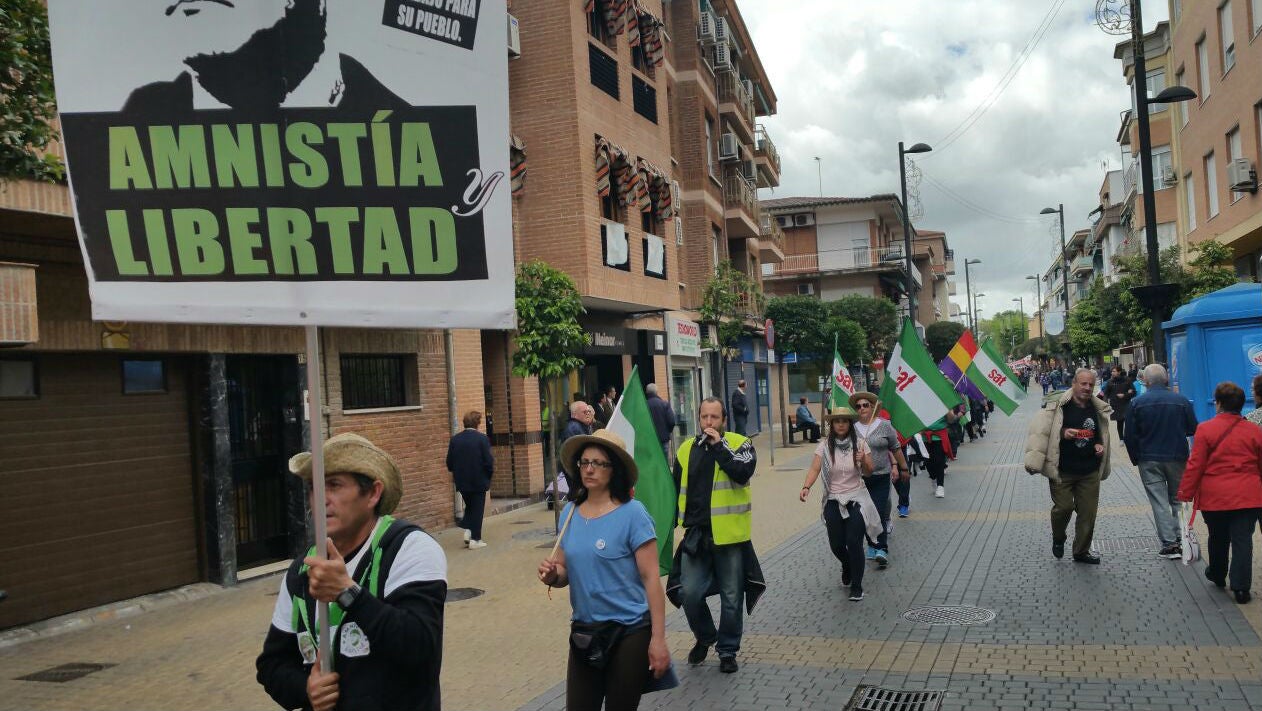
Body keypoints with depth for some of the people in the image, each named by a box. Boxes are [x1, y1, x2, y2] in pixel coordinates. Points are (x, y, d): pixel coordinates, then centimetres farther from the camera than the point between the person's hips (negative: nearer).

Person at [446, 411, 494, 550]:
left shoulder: (454, 439, -2)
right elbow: (489, 461, -15)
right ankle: (475, 539, 8)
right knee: (477, 508, 7)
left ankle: (468, 530, 11)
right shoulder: (482, 439, -14)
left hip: (462, 481, 4)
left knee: (469, 506, 23)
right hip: (479, 481, -4)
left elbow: (449, 463, 1)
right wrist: (490, 471, 4)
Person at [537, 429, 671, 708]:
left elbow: (651, 578, -14)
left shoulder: (632, 513, -13)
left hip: (630, 632, -5)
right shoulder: (570, 513, 4)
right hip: (584, 632, 5)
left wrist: (658, 639, -17)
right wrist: (553, 575, -10)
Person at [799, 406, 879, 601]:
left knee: (854, 542, -11)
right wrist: (806, 487, -30)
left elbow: (868, 474, -1)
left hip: (856, 499, -1)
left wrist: (864, 462, -23)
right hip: (833, 501, 1)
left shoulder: (860, 443, -5)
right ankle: (847, 567, 42)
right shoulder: (825, 446, -4)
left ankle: (856, 586, 6)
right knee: (836, 545, 6)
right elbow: (814, 469, -12)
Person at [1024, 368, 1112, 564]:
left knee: (1088, 512, 8)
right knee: (1064, 507, -5)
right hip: (1062, 471, -5)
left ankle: (1082, 551, 25)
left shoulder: (1099, 409, 8)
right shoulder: (1056, 406, -10)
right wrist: (1062, 433, -22)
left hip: (1090, 472, 5)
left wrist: (1100, 445, 4)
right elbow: (1040, 432, -9)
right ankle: (1058, 539, 26)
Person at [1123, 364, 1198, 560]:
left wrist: (1136, 459, 6)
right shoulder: (1181, 400, -5)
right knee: (1178, 499, 17)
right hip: (1177, 457, 1)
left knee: (1160, 502, 3)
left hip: (1149, 460, -1)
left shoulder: (1137, 403, -7)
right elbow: (1193, 429, 3)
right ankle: (1181, 540, 17)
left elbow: (1130, 436, -6)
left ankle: (1169, 544, 0)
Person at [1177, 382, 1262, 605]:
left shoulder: (1205, 429, -8)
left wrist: (1186, 493, 0)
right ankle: (1241, 587, -2)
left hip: (1214, 497, -1)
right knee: (1242, 540, 1)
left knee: (1218, 538, 17)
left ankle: (1217, 575, 36)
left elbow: (1195, 465, -8)